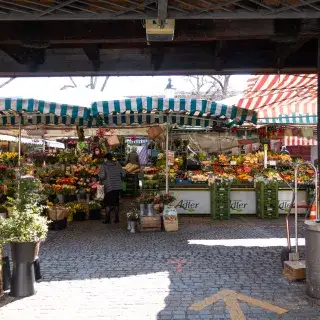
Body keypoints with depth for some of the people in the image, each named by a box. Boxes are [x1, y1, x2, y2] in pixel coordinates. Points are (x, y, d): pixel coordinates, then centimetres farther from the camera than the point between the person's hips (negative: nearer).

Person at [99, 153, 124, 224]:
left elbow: (102, 176, -16)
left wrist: (101, 179, 5)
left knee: (107, 203, 7)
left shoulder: (104, 165, -7)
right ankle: (116, 218, 16)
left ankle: (108, 219, 6)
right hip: (118, 186, 4)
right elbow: (123, 173, 5)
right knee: (116, 202, 14)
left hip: (109, 187, -4)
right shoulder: (117, 165, 4)